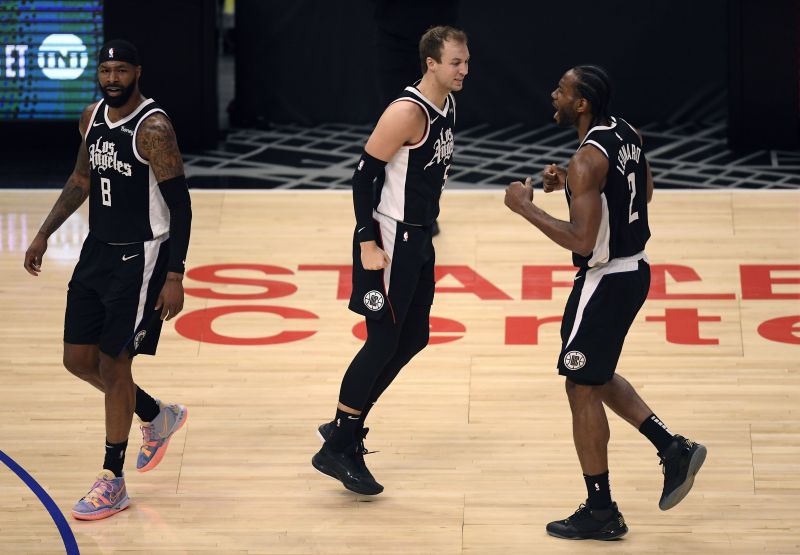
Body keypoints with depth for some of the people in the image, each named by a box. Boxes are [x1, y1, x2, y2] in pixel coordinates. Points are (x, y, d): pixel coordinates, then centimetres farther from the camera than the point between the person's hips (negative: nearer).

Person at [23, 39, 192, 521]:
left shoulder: (153, 128, -18)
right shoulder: (93, 117, 6)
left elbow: (180, 204, -18)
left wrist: (175, 276, -21)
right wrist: (45, 234, 17)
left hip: (141, 258, -8)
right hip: (98, 250, 8)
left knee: (114, 363, -5)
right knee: (79, 359, 9)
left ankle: (113, 484, 6)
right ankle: (158, 417, 33)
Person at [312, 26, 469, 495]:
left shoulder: (447, 106, 8)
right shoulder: (408, 113, -20)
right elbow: (365, 173, -20)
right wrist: (368, 242, -22)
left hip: (419, 239, 9)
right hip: (390, 240, -9)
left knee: (413, 338, 13)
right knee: (383, 342, -6)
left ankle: (347, 425, 25)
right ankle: (337, 449, 3)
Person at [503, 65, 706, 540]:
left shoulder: (588, 159, -24)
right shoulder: (626, 134, 3)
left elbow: (581, 240, -28)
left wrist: (527, 207, -19)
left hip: (605, 280, -9)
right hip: (634, 270, 9)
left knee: (583, 388, 3)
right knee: (597, 377, 24)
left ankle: (601, 513, 9)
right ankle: (673, 449, 18)